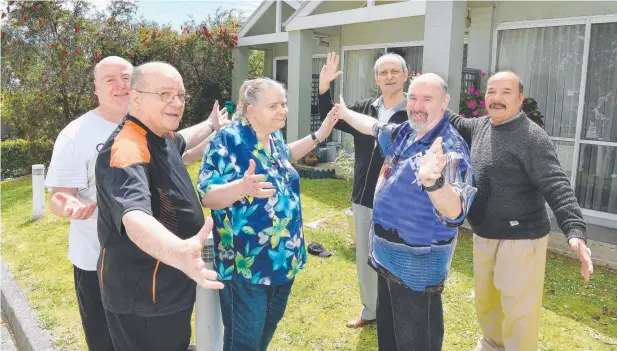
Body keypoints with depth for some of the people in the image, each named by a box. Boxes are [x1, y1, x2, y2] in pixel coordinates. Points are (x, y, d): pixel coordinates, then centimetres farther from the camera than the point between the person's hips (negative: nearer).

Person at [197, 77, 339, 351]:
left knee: (269, 326, 24)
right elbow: (206, 196, -22)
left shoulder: (274, 137, 3)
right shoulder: (228, 140, -19)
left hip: (284, 257, 8)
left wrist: (318, 136, 16)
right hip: (247, 262, -7)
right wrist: (241, 187, -42)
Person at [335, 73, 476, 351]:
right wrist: (344, 112, 34)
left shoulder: (451, 149, -23)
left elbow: (455, 213, -36)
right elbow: (375, 127, 24)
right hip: (389, 254, 8)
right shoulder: (404, 132, 1)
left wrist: (433, 181, -56)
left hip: (417, 264, -8)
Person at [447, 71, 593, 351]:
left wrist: (575, 231, -37)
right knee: (485, 301, 23)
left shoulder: (532, 137, -18)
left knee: (519, 311, 1)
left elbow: (556, 186, -25)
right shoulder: (480, 126, 5)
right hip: (483, 236, 8)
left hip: (521, 239, -7)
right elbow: (455, 123, 26)